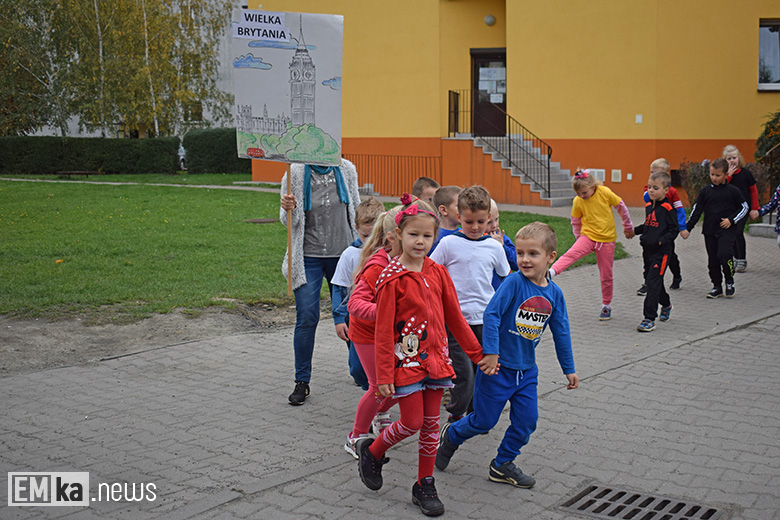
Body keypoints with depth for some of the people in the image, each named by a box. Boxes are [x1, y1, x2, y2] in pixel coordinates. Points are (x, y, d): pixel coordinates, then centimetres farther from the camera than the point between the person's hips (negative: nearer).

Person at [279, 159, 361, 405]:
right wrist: (289, 209, -25)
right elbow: (290, 222, -2)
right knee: (306, 317, -6)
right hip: (308, 256, -2)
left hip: (342, 254, 2)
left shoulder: (347, 169, 1)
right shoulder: (296, 173, -7)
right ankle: (302, 382, 6)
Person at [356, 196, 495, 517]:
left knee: (431, 424, 9)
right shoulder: (392, 279, -12)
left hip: (435, 358, 5)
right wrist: (384, 375, -13)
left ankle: (425, 486, 22)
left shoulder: (438, 272, 4)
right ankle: (372, 451, 24)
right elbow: (384, 331, -11)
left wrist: (477, 353, 10)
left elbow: (454, 318, 10)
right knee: (413, 422, -3)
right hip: (406, 359, -5)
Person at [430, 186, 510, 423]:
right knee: (463, 372, -5)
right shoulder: (449, 243, -4)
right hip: (456, 318, -3)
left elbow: (507, 277, 20)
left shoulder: (494, 246, 5)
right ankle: (456, 415, 11)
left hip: (485, 318, 4)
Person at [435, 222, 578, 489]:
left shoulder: (554, 293, 0)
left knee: (526, 420, 5)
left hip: (527, 369, 5)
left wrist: (569, 369, 13)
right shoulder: (513, 282, -16)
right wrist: (490, 352, -23)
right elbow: (491, 314, -19)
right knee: (485, 420, 4)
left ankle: (503, 465, 24)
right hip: (499, 366, -5)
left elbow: (561, 332, 9)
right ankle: (451, 435, 32)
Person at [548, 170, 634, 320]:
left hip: (607, 239, -1)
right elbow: (575, 222, 10)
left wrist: (628, 227, 11)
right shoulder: (577, 202, -6)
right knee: (571, 254, -29)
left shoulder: (605, 192, -12)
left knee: (606, 275, 6)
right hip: (588, 236, 1)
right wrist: (579, 237, 12)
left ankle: (606, 305, 21)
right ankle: (549, 273, -45)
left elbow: (621, 207, 1)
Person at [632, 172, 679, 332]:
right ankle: (666, 304, 44)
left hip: (661, 251, -8)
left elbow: (674, 229, -12)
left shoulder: (668, 208, -11)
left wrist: (661, 241, -22)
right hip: (648, 250, 8)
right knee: (650, 281, 18)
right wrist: (635, 231, 16)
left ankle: (649, 319, -8)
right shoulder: (649, 206, 12)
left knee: (653, 283, -11)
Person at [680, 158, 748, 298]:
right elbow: (697, 210, 9)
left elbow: (744, 207, 6)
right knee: (712, 259, 7)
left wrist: (731, 220, -7)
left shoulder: (733, 191, -1)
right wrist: (687, 228, 4)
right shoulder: (705, 191, 6)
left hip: (727, 231, -4)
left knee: (724, 255, -19)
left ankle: (729, 281, 4)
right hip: (709, 231, 4)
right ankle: (717, 287, 20)